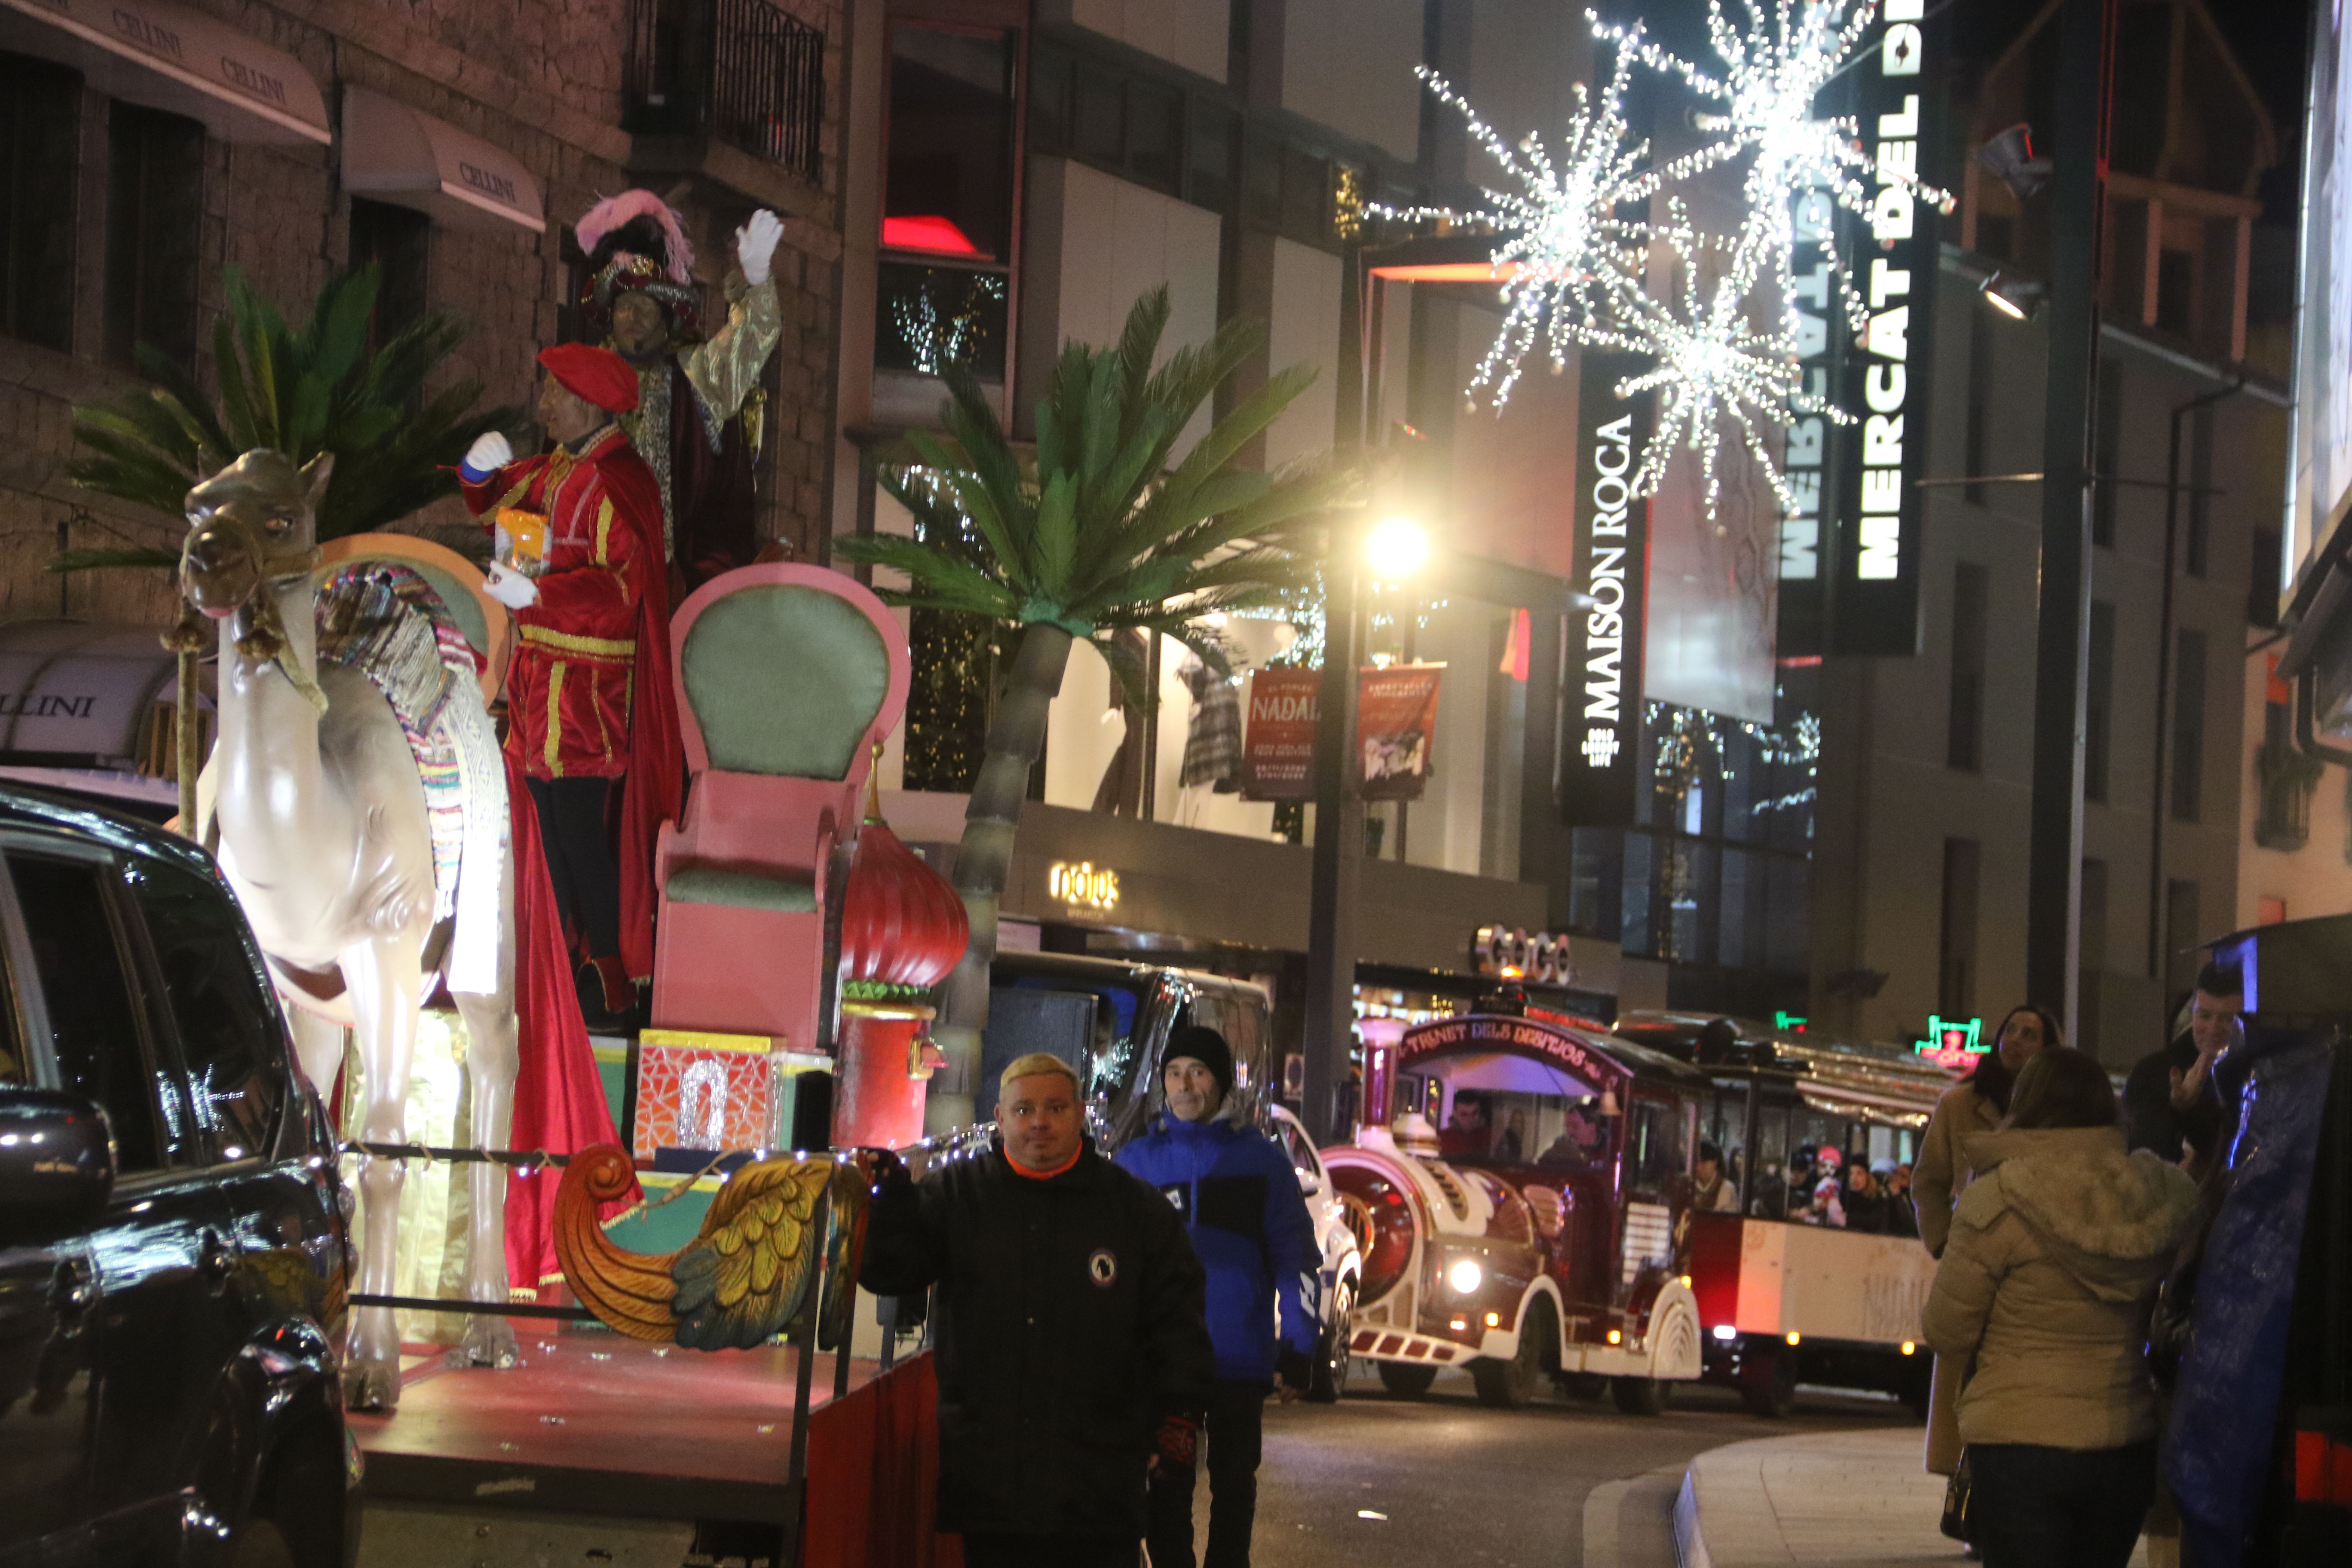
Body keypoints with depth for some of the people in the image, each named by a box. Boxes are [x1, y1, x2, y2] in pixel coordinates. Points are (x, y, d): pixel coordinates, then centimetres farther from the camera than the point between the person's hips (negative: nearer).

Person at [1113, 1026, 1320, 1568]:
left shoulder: (1260, 1160, 2)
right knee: (1168, 1488, 4)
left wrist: (1298, 1350, -2)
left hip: (1240, 1360, -1)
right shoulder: (1136, 1162, 6)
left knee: (1233, 1484, 8)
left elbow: (1296, 1258, 3)